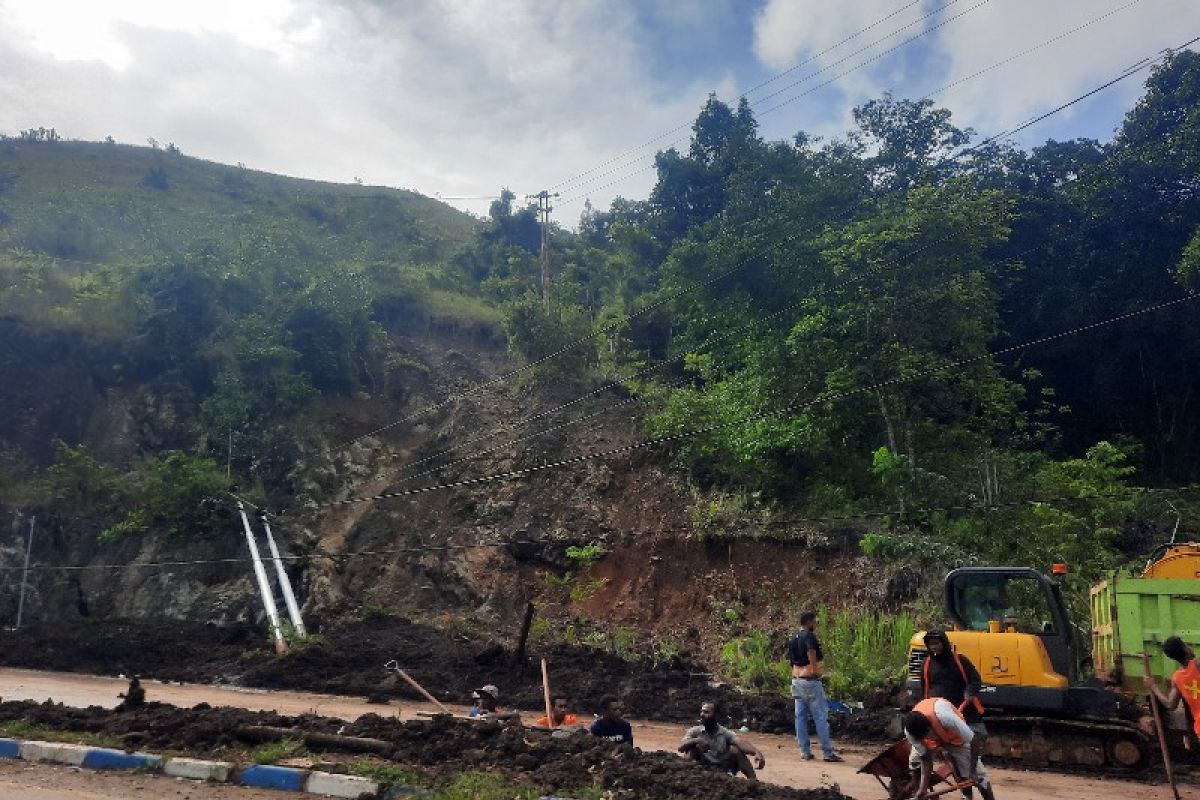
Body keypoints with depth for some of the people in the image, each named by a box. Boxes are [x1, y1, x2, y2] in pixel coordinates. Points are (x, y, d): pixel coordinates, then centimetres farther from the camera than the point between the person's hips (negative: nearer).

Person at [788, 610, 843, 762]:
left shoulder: (794, 639, 14)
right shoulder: (810, 636, -12)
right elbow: (811, 650, -32)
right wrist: (814, 667, -28)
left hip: (796, 680, 8)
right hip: (811, 681, -8)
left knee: (800, 716, 8)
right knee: (821, 717, -1)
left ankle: (805, 751, 11)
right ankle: (828, 752, 2)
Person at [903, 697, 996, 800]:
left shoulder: (945, 717, -47)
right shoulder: (909, 732, -33)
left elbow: (974, 741, -34)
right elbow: (925, 758, -20)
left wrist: (972, 770, -26)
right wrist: (923, 787, -26)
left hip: (956, 737, -2)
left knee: (978, 774, -7)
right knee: (914, 762, -10)